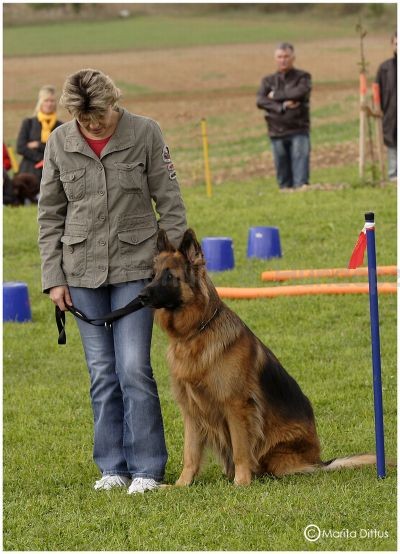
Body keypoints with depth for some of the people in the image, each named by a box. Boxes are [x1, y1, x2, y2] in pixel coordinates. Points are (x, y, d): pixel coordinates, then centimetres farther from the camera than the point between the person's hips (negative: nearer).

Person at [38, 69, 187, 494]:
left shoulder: (144, 133, -7)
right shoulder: (60, 143, 0)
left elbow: (169, 202, -2)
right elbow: (50, 215, 6)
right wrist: (53, 278, 2)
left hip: (134, 266, -3)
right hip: (83, 271, 3)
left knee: (134, 368, -8)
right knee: (102, 372, 6)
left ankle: (146, 468, 0)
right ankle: (112, 466, 14)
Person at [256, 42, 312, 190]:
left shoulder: (303, 77, 7)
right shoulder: (268, 81, 13)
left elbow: (300, 92, -15)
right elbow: (260, 101, -3)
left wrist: (276, 96, -7)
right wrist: (281, 107, -16)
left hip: (298, 130, -2)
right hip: (277, 131, 2)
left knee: (300, 160, -15)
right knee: (282, 166, 3)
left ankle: (301, 186, -20)